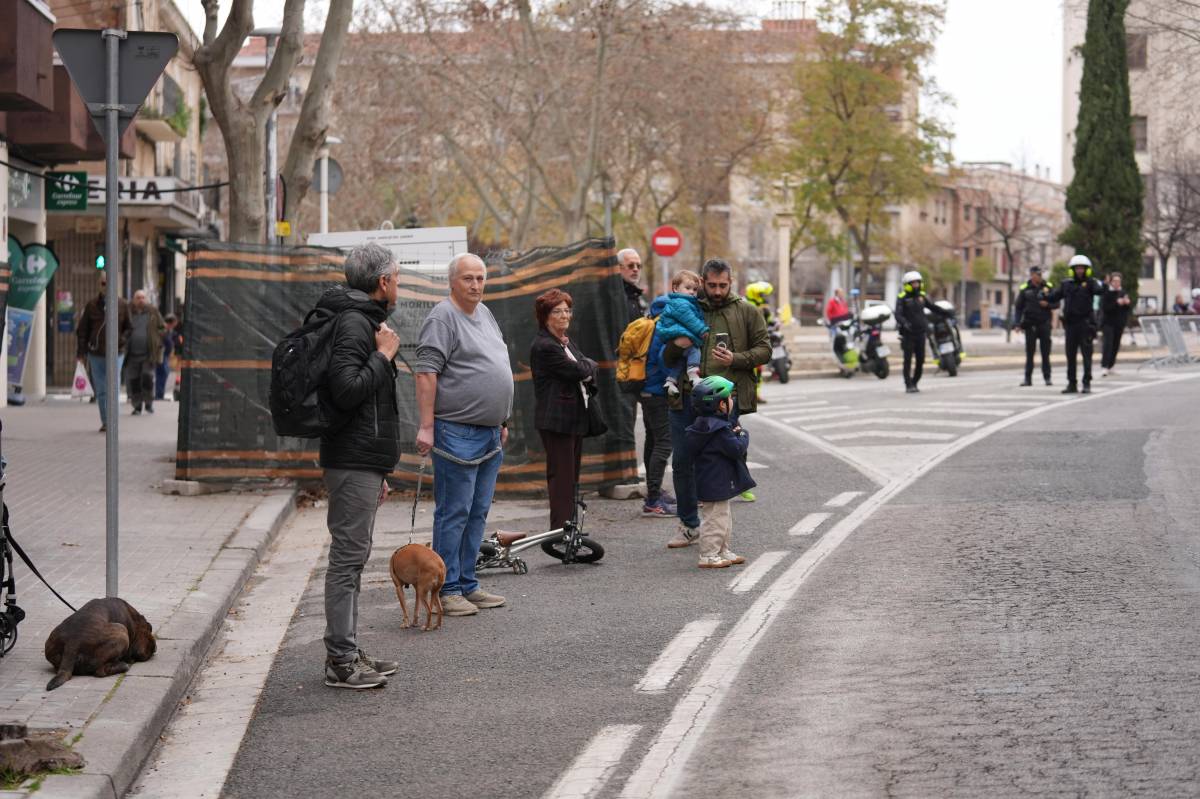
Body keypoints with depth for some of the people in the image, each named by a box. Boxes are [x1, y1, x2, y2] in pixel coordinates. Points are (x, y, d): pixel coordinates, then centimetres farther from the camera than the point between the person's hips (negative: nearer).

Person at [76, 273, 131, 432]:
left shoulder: (122, 305, 2)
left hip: (116, 354, -2)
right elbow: (82, 330, 8)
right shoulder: (91, 305, 4)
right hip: (95, 354, 2)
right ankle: (105, 422, 18)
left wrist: (121, 340, -8)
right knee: (100, 391, 8)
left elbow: (129, 328, 10)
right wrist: (81, 352, 2)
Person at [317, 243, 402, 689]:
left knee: (352, 558, 13)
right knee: (348, 557, -8)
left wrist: (379, 471, 26)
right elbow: (346, 390, -28)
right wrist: (384, 355, -14)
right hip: (354, 464, -11)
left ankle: (347, 653, 19)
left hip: (361, 462, 11)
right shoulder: (354, 322, -15)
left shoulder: (363, 320, 20)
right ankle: (341, 661, -5)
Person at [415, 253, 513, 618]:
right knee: (454, 513, -5)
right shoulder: (442, 318, -11)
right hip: (458, 433, -9)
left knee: (477, 513, 12)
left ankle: (467, 585, 18)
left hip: (490, 435, 9)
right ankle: (447, 590, -1)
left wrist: (501, 422, 23)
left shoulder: (484, 314, 17)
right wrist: (426, 426, -21)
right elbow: (426, 373, -16)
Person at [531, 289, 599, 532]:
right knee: (561, 474, -8)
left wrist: (585, 368, -5)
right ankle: (560, 528, -7)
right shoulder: (544, 346, -14)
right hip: (557, 419, -10)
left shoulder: (566, 343, 18)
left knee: (571, 475, 12)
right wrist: (587, 367, 4)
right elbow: (578, 371, -16)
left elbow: (591, 368, 15)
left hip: (574, 418, 10)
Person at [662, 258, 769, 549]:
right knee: (682, 462, 4)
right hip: (686, 396, 3)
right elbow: (666, 360, 18)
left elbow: (764, 350, 4)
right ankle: (688, 525, 17)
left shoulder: (746, 312, 7)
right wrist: (675, 345, -6)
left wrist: (736, 359, -13)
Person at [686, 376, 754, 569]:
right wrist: (743, 436, -6)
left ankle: (723, 552, 28)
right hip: (716, 484, -11)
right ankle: (709, 556, 0)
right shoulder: (719, 430, -22)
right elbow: (737, 449, -23)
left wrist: (734, 434, 1)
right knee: (716, 518, -4)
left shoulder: (703, 425, 9)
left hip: (714, 483, 11)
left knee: (724, 517, 19)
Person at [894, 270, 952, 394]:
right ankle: (908, 385, -5)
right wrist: (904, 323, -37)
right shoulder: (902, 298, -6)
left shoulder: (921, 296, 11)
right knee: (908, 360, -7)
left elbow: (932, 307, 25)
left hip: (920, 333, 5)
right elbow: (898, 314, -19)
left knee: (920, 360, 4)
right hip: (908, 334, -5)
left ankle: (914, 383, 15)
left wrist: (946, 313, 26)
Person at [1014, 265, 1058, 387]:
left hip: (1044, 323, 0)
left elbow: (1056, 303, 7)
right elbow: (1018, 307, 5)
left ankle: (1047, 377, 9)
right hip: (1030, 324, 0)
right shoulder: (1024, 289, 2)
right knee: (1029, 352, 2)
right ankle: (1028, 378, 5)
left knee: (1045, 353, 3)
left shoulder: (1048, 287, 3)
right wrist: (1018, 323, -3)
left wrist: (1047, 304, -14)